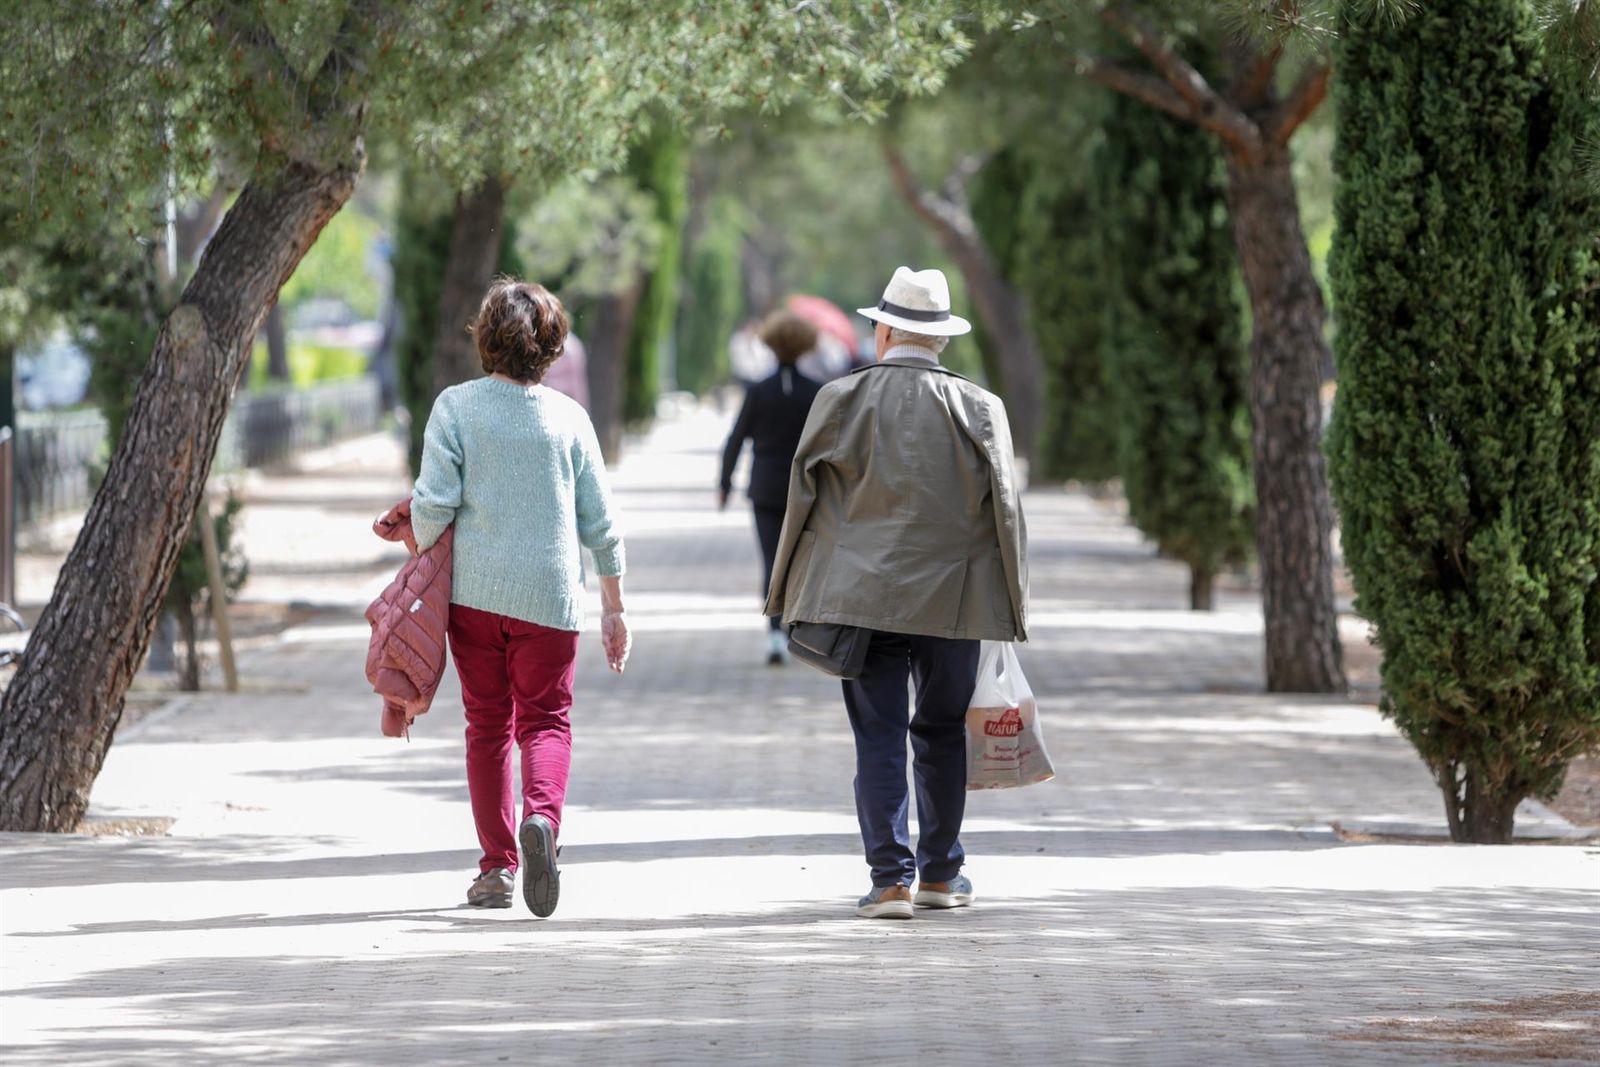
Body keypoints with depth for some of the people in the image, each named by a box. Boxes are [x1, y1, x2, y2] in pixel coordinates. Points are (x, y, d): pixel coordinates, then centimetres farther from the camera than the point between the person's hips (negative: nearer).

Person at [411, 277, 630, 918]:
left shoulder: (456, 407, -4)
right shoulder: (567, 416, 1)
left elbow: (433, 503, -10)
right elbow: (599, 522, 4)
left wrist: (422, 568, 9)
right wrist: (614, 606, 13)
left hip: (475, 589, 0)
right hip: (549, 593, 0)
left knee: (487, 725, 11)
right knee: (545, 719, 7)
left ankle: (497, 866, 11)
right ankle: (541, 815, -23)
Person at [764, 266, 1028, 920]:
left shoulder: (840, 400, -1)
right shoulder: (979, 409, -1)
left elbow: (803, 494, 3)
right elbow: (1004, 510, 0)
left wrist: (790, 593, 13)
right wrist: (1011, 605, 9)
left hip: (862, 595, -1)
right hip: (950, 597, 1)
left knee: (879, 738, 1)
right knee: (941, 735, 14)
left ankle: (891, 880, -6)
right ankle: (940, 874, 21)